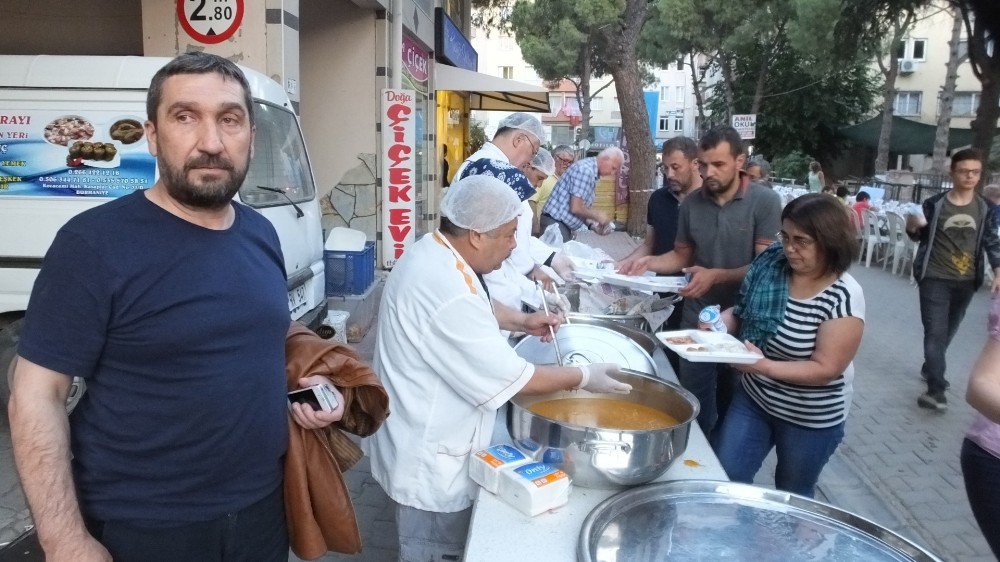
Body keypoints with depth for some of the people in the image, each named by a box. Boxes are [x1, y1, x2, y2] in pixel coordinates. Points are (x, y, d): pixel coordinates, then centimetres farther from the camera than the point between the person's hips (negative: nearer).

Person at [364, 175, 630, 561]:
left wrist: (521, 320, 5)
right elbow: (507, 379, -27)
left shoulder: (432, 252, -2)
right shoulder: (446, 294, -34)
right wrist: (584, 378, -15)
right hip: (429, 460, -9)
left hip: (424, 437, 10)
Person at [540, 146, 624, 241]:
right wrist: (597, 215, -8)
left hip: (566, 226, 9)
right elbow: (575, 208, -21)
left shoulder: (593, 173, 12)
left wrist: (592, 224, 2)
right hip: (555, 223, -9)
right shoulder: (585, 169, -17)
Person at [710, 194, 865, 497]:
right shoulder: (770, 262, -10)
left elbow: (826, 369, -23)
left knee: (792, 497, 18)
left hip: (810, 418, -4)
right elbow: (745, 312, 4)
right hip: (753, 397, 4)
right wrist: (721, 321, -17)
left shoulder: (843, 298, -24)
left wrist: (766, 366, -34)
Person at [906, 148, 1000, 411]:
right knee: (935, 332, -10)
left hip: (966, 282, 4)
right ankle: (936, 390, -10)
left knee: (947, 331, 16)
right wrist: (912, 226, -19)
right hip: (935, 278, -3)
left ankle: (929, 369, 37)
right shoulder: (934, 204, -6)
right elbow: (920, 236, 5)